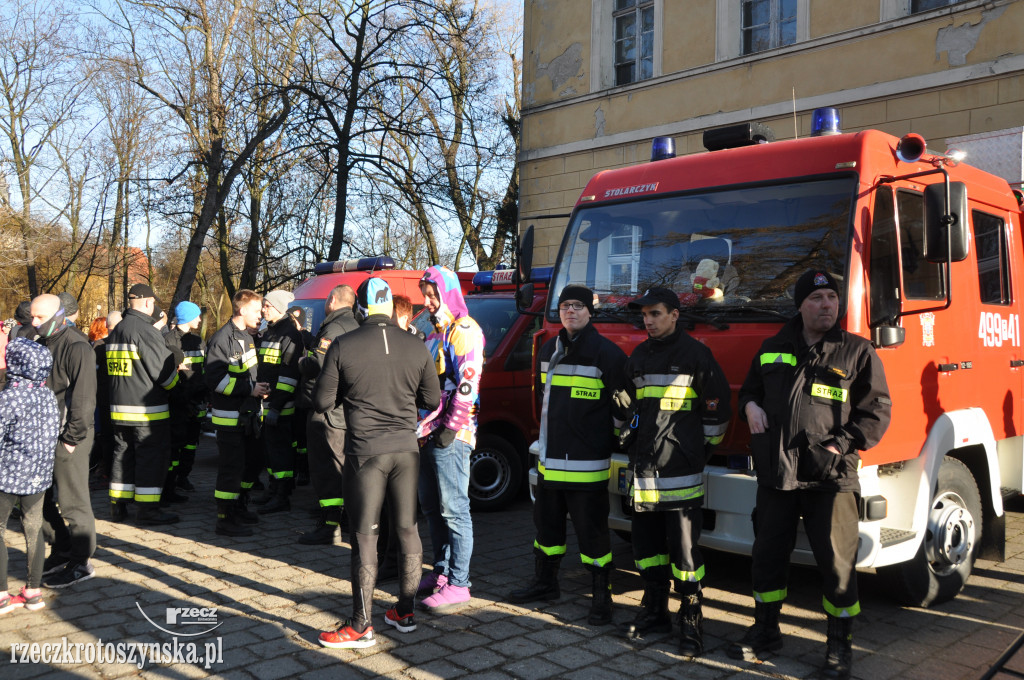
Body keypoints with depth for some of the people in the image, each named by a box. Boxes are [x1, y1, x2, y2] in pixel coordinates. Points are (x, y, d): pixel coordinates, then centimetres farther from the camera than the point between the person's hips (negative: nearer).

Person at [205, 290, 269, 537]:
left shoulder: (246, 336, 14)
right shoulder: (222, 339, -16)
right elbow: (214, 379, -22)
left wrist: (259, 387, 8)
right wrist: (249, 389, -21)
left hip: (249, 414, 9)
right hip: (230, 417, -9)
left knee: (251, 463, 17)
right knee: (231, 468, -5)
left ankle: (238, 508, 32)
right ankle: (225, 519, 4)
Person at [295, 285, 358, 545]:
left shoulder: (333, 328, -15)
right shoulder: (356, 327, 15)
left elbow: (318, 364, -26)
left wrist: (301, 362, -5)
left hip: (326, 409, -10)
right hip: (348, 409, 10)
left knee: (325, 468, -5)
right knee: (343, 466, 18)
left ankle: (328, 525, -3)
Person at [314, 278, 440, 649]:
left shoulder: (343, 347, -8)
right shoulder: (416, 347, 0)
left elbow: (322, 402, -3)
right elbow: (431, 399, 8)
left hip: (365, 451, -3)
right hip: (406, 448, 3)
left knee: (364, 535, 2)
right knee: (407, 529, 14)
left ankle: (361, 627, 8)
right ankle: (405, 612, 25)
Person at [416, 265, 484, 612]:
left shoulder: (464, 330, -9)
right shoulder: (435, 334, 20)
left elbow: (467, 382, -18)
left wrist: (451, 427, -19)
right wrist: (422, 426, 19)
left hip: (450, 436, -9)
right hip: (428, 433, 10)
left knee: (454, 510, -5)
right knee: (432, 507, 14)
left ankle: (458, 584, 1)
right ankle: (442, 572, 26)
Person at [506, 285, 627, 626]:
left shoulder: (607, 353, -10)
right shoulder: (549, 350, 11)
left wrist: (609, 437, -1)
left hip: (587, 462, -7)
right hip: (550, 458, 7)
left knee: (592, 530, 0)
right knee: (547, 522, 18)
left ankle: (601, 597, 13)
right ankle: (545, 582, 35)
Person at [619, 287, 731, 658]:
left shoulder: (695, 353, -5)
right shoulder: (639, 356, 14)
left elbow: (717, 405, -2)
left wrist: (702, 449, 0)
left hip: (681, 470, -6)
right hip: (644, 468, 6)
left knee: (684, 547, -3)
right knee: (646, 542, 12)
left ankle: (691, 622, 7)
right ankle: (654, 612, 25)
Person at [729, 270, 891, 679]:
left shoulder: (857, 352, 1)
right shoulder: (772, 349, 12)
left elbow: (877, 409, -1)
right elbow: (750, 388, 26)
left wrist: (842, 444, -12)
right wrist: (750, 405, 3)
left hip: (830, 477, -3)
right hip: (776, 472, 4)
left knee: (836, 561, 3)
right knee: (767, 554, 12)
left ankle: (840, 644, 22)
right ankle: (765, 630, 30)